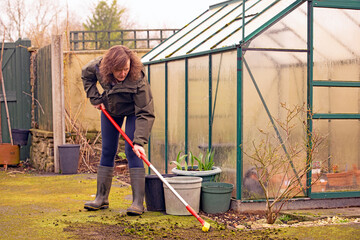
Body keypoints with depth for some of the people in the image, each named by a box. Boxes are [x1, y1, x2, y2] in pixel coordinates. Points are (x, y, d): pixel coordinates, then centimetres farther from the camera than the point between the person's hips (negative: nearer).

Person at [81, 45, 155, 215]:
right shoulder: (99, 65, -27)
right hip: (110, 108, 4)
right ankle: (101, 198, 15)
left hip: (133, 111, -4)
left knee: (132, 152, -16)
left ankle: (138, 202, -15)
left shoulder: (137, 80, -38)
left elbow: (145, 113, -37)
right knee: (107, 151, 6)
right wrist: (95, 98, -11)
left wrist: (139, 141, -45)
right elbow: (86, 75, -2)